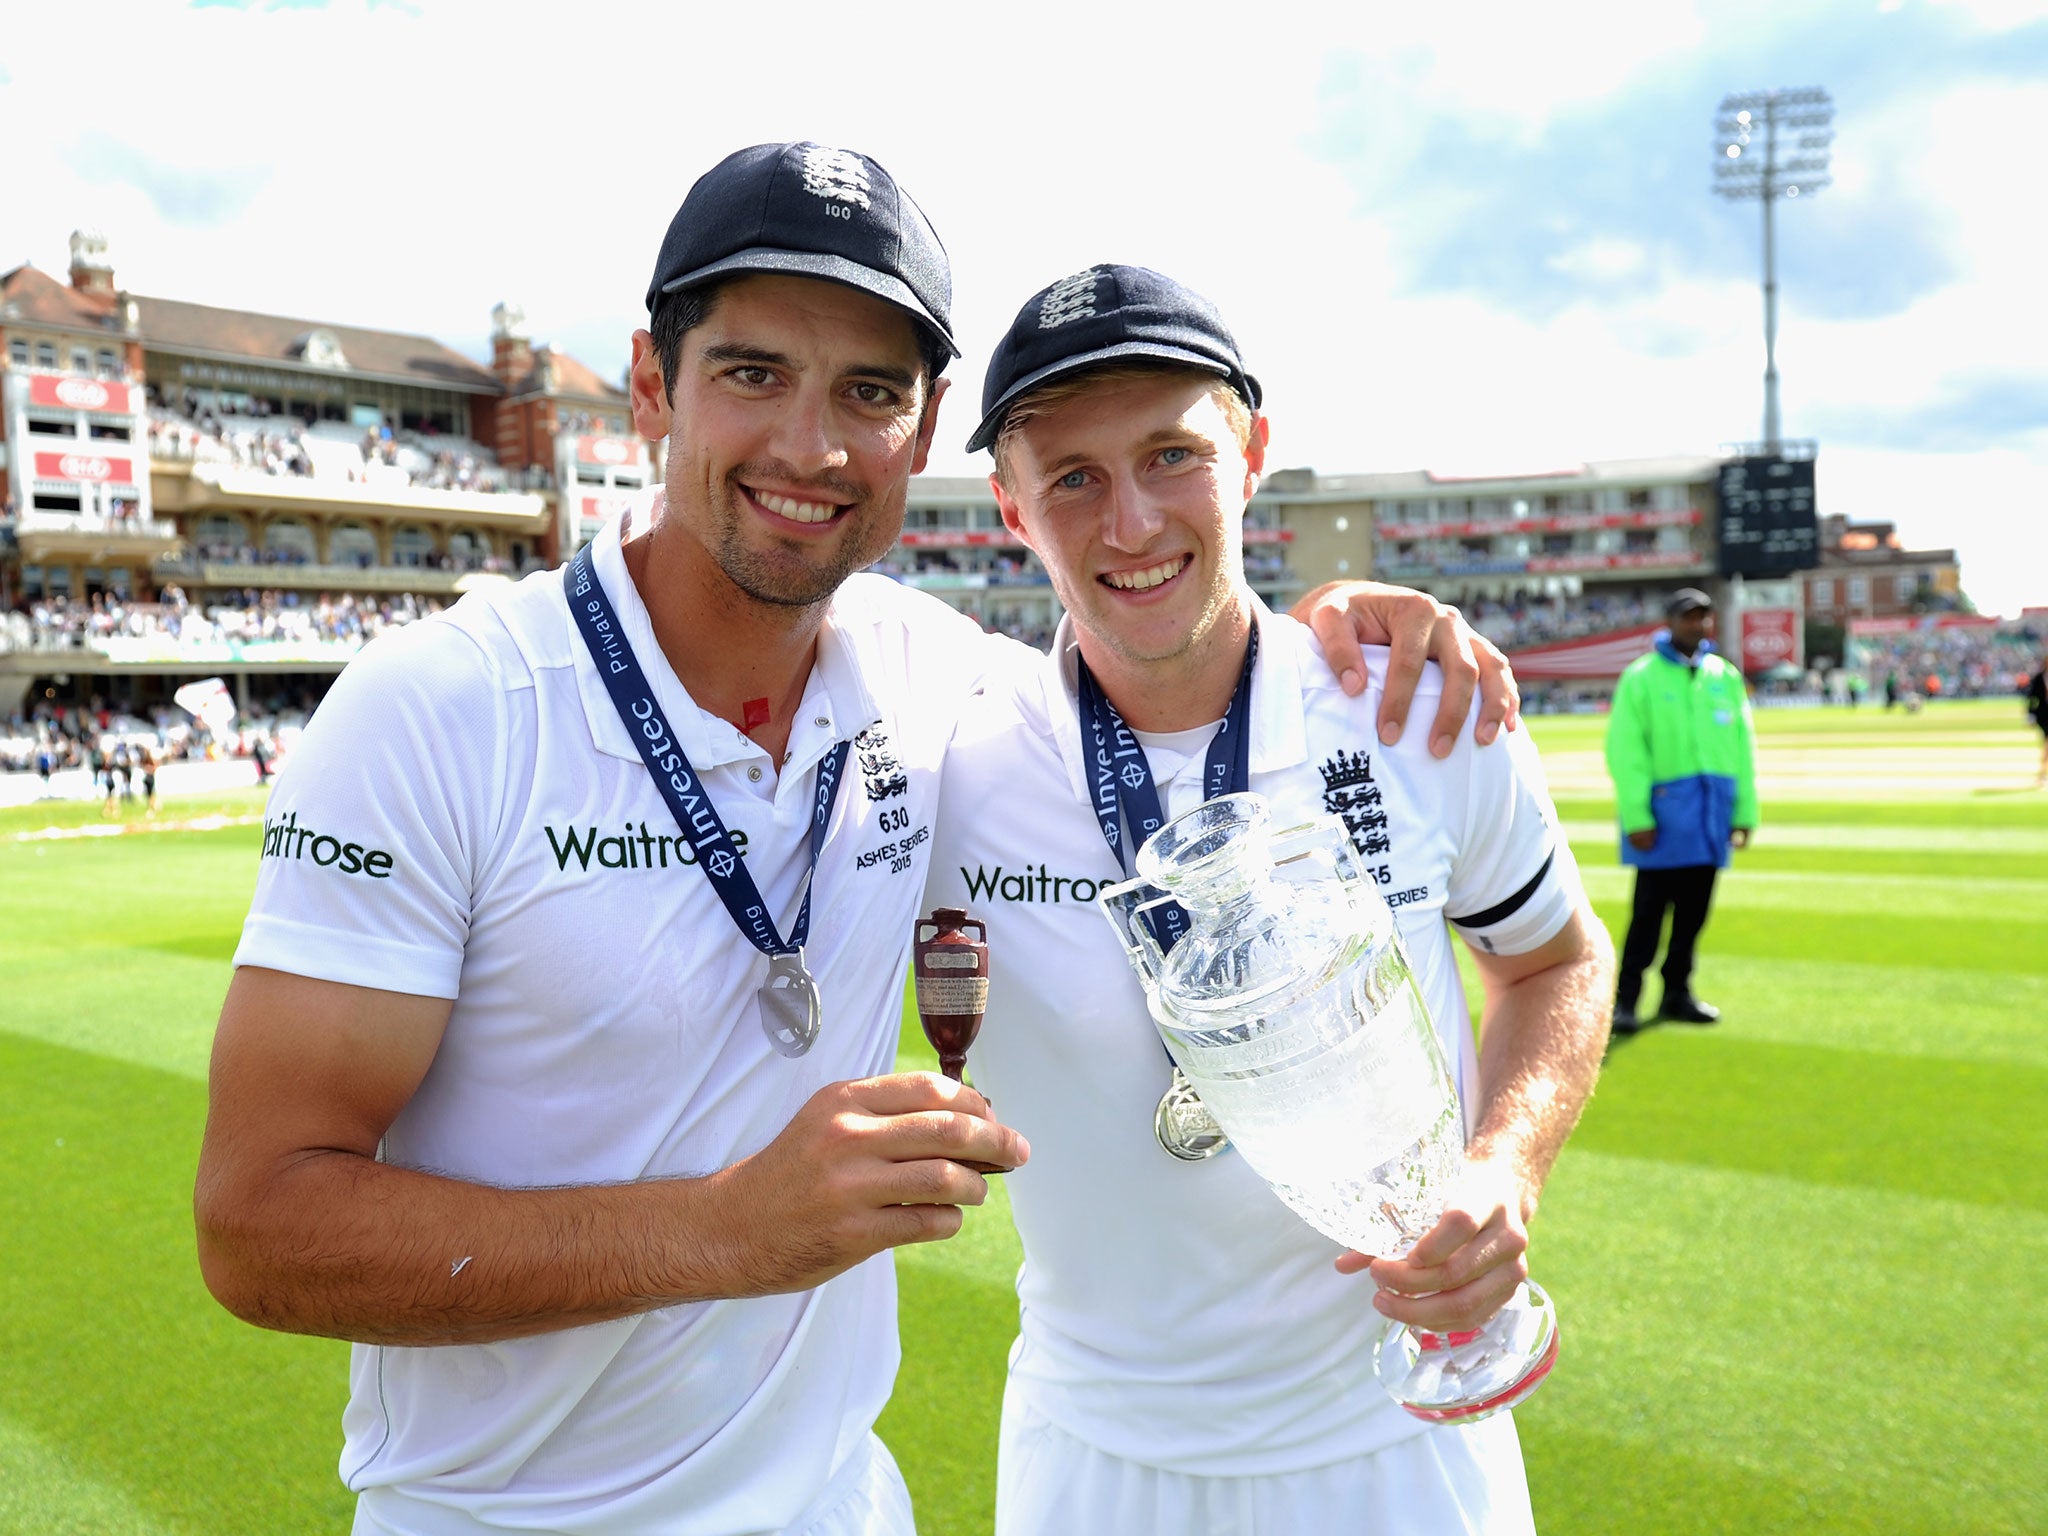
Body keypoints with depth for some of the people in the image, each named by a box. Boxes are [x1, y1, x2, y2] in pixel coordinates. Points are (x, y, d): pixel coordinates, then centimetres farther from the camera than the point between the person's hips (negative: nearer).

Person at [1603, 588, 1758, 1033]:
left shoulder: (1726, 676, 11)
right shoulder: (1640, 678, -3)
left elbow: (1743, 745, 12)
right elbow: (1624, 750, -8)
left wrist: (1745, 810, 7)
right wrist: (1636, 817, -13)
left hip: (1712, 811, 5)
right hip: (1664, 810, -5)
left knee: (1694, 909, 10)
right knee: (1650, 908, -5)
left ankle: (1677, 992, 21)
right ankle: (1625, 997, 2)